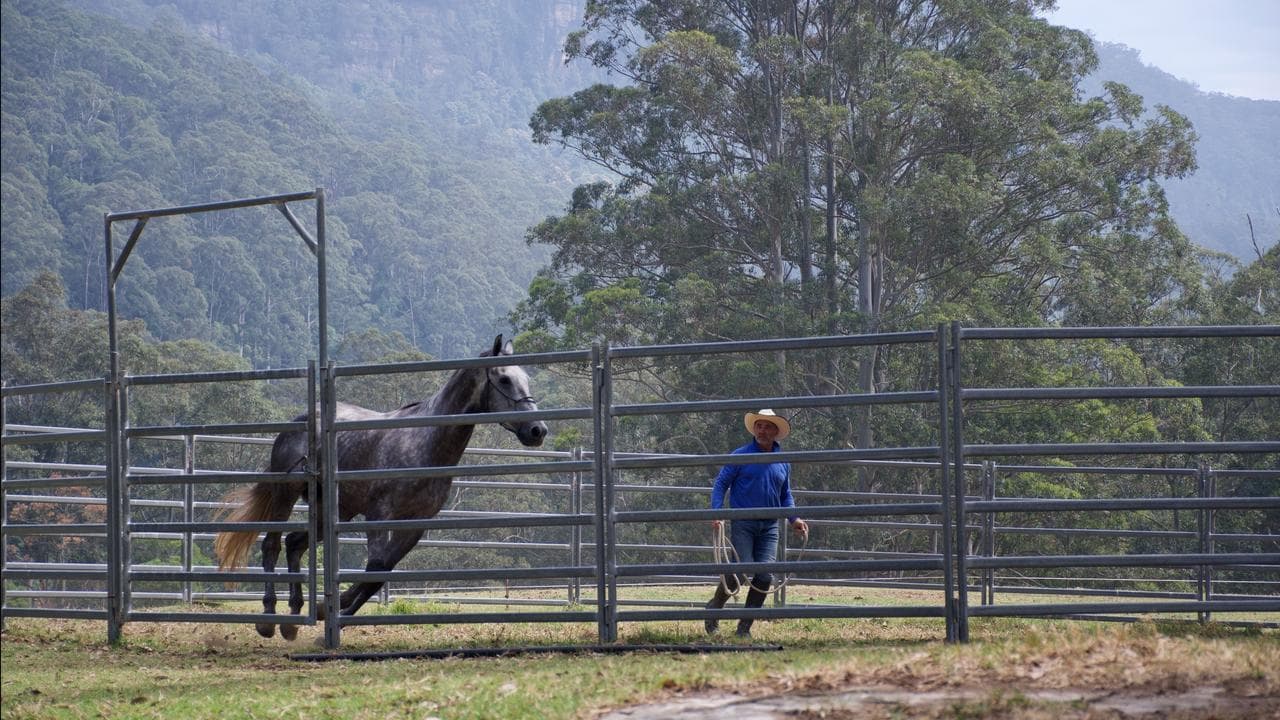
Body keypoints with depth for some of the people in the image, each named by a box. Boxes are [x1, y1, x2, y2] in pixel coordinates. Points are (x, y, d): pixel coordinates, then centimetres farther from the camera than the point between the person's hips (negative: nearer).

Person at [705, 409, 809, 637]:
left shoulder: (783, 463, 13)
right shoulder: (740, 456, 0)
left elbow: (785, 496, 22)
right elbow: (720, 484, 0)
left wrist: (794, 519, 6)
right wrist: (716, 513, -13)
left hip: (769, 526, 4)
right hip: (742, 524, -4)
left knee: (765, 576, -5)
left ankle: (745, 626, 6)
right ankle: (714, 608, 10)